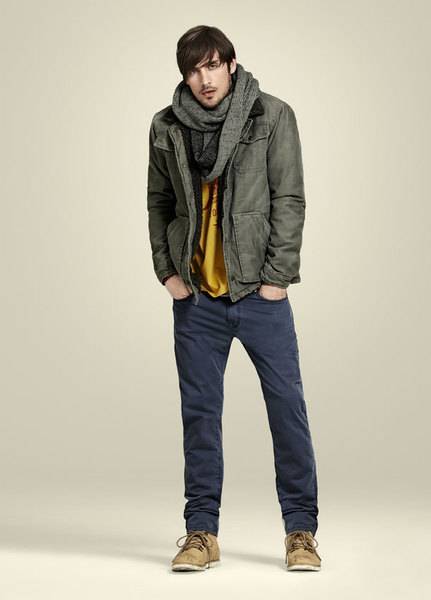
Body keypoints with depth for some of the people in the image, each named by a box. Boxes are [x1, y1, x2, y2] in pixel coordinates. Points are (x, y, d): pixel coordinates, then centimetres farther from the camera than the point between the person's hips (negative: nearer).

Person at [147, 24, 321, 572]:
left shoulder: (272, 116, -2)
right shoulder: (166, 128, 6)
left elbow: (290, 200, -4)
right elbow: (159, 203, 13)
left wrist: (277, 276, -9)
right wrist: (167, 270, 3)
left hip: (259, 291, -2)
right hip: (196, 295, 2)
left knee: (287, 404, 0)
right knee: (199, 412, 6)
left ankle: (301, 530, 11)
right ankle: (201, 532, 15)